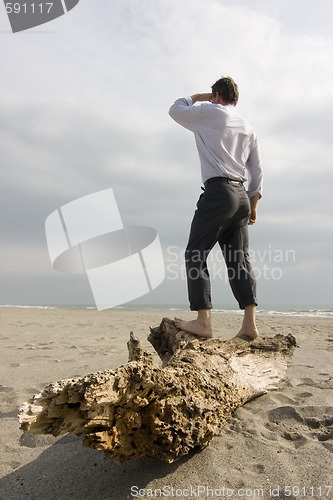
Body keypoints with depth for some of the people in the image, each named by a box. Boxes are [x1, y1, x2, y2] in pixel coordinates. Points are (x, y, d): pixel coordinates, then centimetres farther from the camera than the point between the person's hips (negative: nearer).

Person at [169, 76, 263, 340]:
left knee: (196, 254, -6)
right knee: (239, 259, 4)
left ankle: (203, 322, -13)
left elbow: (175, 109, 17)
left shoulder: (210, 112, 4)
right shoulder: (249, 127, 22)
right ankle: (250, 324, 1)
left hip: (218, 191, -7)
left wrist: (198, 97, 30)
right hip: (241, 195, 7)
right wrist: (253, 206, 21)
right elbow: (257, 171, 18)